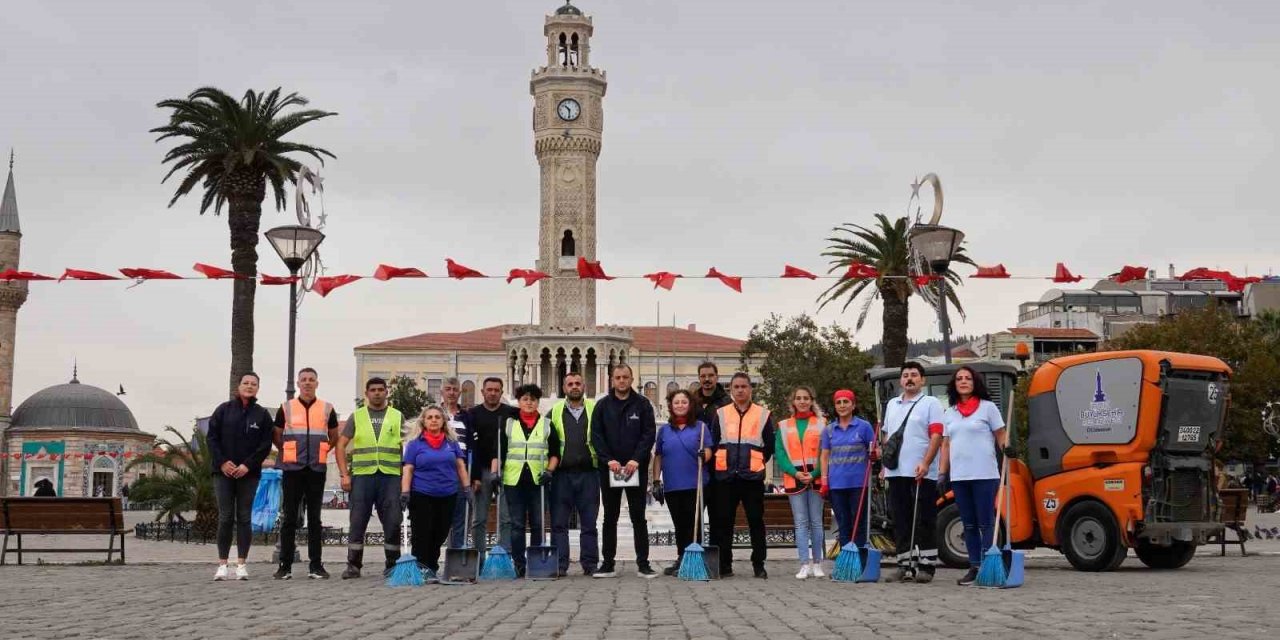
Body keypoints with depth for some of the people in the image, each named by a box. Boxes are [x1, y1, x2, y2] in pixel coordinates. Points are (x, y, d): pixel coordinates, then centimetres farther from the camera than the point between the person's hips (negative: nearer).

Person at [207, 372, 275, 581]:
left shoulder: (262, 415, 6)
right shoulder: (224, 410, 5)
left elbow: (265, 445, 1)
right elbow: (212, 437, 2)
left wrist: (248, 465, -10)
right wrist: (222, 462, -8)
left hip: (249, 473, 0)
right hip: (223, 471, 0)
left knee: (244, 518, 1)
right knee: (225, 517, -1)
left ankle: (241, 564, 4)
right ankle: (222, 564, 2)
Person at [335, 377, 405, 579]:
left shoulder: (397, 417, 12)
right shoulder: (356, 416, 11)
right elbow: (341, 446, 8)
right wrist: (344, 475, -2)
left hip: (391, 476, 0)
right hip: (362, 475, 0)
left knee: (393, 523, -1)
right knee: (357, 522, 0)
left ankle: (392, 565, 11)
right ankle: (353, 565, 9)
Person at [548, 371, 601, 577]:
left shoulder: (595, 410, 7)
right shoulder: (554, 412, 9)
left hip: (588, 473, 0)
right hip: (562, 474, 0)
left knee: (589, 523, 4)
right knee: (559, 523, 0)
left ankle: (590, 564, 11)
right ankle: (559, 565, 4)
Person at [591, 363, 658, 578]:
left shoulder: (642, 404, 2)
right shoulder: (602, 405, 6)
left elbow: (649, 433, -4)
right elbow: (596, 435, 0)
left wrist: (636, 459, -15)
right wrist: (609, 460, -12)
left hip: (636, 469, -1)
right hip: (609, 469, 1)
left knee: (638, 517, 1)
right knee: (610, 518, 6)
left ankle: (643, 564, 4)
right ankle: (608, 564, 11)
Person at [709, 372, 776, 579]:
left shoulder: (763, 415, 5)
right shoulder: (720, 414, 8)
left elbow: (770, 446, 11)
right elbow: (713, 443, 11)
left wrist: (757, 464, 10)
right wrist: (720, 464, 9)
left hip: (753, 477, -1)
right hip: (726, 477, 1)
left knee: (756, 521, 2)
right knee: (724, 521, 3)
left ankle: (759, 565, 9)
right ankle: (724, 565, 11)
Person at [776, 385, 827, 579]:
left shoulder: (821, 425, 6)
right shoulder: (784, 427, 10)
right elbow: (780, 454, 4)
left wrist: (815, 474, -12)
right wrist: (795, 473, -10)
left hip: (816, 479, -1)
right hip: (794, 480, 1)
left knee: (816, 522, 3)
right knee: (800, 523, 0)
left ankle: (817, 563, 10)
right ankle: (805, 565, 0)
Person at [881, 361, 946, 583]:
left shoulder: (931, 403, 0)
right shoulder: (892, 404, 18)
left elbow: (936, 436, -10)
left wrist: (925, 463, -20)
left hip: (921, 473, -6)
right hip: (896, 472, 6)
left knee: (924, 523, -2)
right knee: (900, 523, 6)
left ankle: (927, 566, 2)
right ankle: (905, 565, 11)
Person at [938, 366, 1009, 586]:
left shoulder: (988, 407, 2)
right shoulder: (949, 414, 15)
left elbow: (1001, 435, 1)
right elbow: (946, 445, 16)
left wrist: (1007, 447, -21)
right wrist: (942, 473, 9)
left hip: (984, 475, -5)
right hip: (959, 477, 5)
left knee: (986, 524, -4)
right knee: (969, 525, 8)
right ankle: (974, 567, 13)